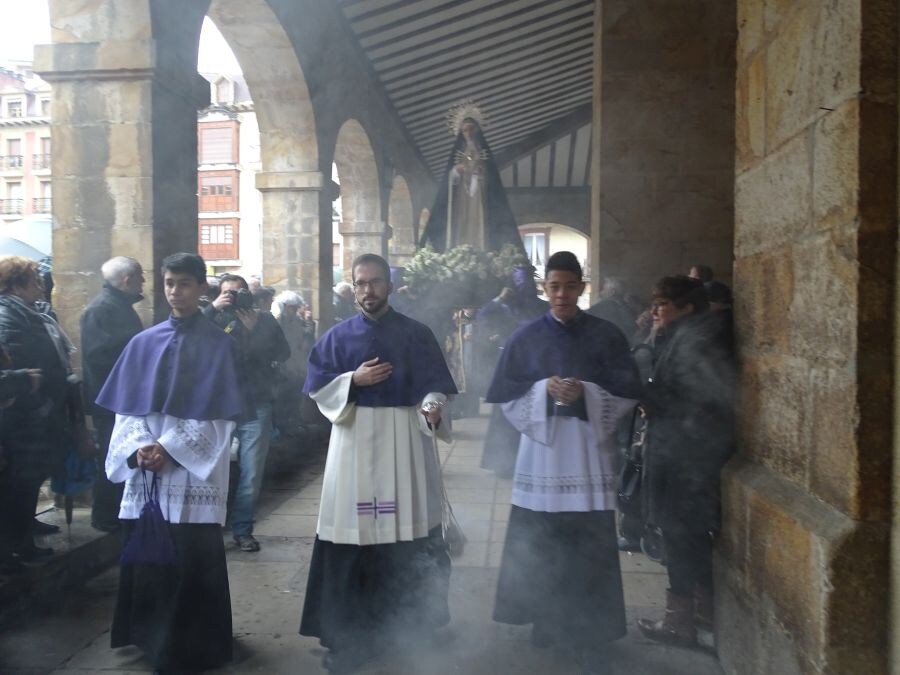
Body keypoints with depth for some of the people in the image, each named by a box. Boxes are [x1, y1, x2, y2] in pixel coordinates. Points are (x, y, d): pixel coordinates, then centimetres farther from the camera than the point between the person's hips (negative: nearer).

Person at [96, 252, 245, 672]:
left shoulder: (219, 345, -1)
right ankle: (152, 637, 28)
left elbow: (218, 413, -7)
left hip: (194, 471, -3)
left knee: (192, 559, 0)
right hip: (144, 469, 3)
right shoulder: (143, 343, 9)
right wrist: (138, 447, -11)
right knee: (145, 556, 9)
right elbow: (128, 406, 6)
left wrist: (170, 448, -15)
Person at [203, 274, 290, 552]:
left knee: (251, 474, 4)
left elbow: (283, 353, -5)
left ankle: (242, 529, 18)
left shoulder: (265, 319, 7)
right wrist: (212, 308, -17)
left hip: (256, 407, 1)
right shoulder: (214, 319, 3)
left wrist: (254, 329, -9)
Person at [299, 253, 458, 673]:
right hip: (355, 442, 0)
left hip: (405, 442, 0)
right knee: (354, 533, 1)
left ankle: (411, 625, 20)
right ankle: (349, 633, 14)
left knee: (410, 535, 3)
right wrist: (353, 380, -12)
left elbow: (436, 385, 0)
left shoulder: (417, 335, 4)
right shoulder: (337, 336, 6)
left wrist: (432, 408, -21)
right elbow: (317, 388, 4)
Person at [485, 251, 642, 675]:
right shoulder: (525, 338, 5)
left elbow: (629, 391, 0)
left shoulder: (607, 336, 3)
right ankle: (545, 626, 25)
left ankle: (592, 638, 13)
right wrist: (545, 390, -14)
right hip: (542, 455, 1)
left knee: (591, 550, 0)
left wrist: (586, 392, -16)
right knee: (541, 548, 5)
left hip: (589, 456, 0)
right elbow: (506, 395, 2)